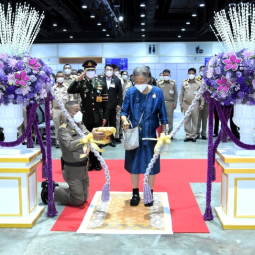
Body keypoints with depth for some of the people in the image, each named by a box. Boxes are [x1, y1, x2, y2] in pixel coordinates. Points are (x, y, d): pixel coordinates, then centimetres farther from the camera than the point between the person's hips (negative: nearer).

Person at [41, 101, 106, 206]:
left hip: (83, 167, 7)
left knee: (84, 197, 18)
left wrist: (99, 136, -20)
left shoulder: (81, 126, 6)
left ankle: (55, 187, 27)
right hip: (72, 169, -7)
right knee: (78, 201, 0)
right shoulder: (63, 129, -14)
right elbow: (71, 145, -28)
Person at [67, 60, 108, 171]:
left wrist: (105, 117, -2)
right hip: (86, 118, 0)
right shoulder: (81, 83, 2)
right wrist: (79, 78, -22)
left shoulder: (102, 84, 3)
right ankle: (91, 161, 20)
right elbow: (70, 91, -16)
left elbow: (105, 103, 2)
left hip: (98, 118, 0)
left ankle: (97, 161, 21)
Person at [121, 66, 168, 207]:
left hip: (151, 135, -1)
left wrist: (163, 133, -3)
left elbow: (162, 115, -3)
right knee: (134, 164, 10)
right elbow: (124, 111, -2)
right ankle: (135, 193, 26)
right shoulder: (130, 92, -8)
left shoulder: (157, 92, -9)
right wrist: (124, 120, -23)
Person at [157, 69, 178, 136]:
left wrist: (175, 103, 2)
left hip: (170, 103, 0)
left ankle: (170, 134, 9)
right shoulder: (159, 82, 7)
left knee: (170, 119, 1)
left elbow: (176, 94, 8)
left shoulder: (173, 83, 8)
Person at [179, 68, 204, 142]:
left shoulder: (199, 83, 3)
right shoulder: (184, 83, 8)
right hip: (186, 104, 2)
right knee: (186, 121, 3)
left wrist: (202, 104, -3)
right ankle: (188, 135, 11)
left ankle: (193, 136, 9)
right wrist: (181, 104, 6)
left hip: (195, 104, -1)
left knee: (195, 121, 1)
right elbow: (181, 94, 10)